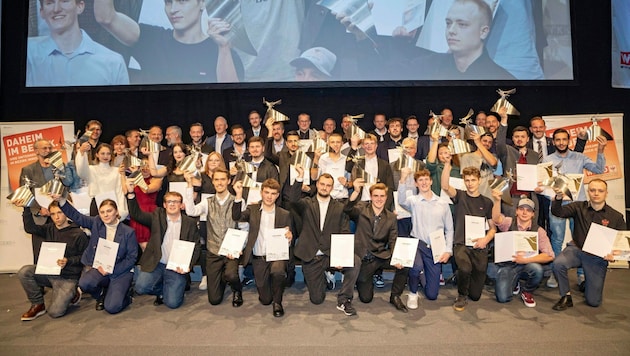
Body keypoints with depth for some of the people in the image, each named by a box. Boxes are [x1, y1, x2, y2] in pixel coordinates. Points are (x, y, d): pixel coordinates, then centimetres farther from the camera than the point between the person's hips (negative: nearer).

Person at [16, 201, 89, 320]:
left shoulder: (78, 234, -9)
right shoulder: (50, 229, 6)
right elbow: (30, 228, -9)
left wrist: (68, 261, -21)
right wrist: (26, 208, -14)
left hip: (68, 277, -6)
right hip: (49, 272, 6)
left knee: (55, 312, -18)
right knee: (24, 272, -22)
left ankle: (71, 294, 17)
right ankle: (38, 305, -2)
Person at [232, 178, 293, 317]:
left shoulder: (284, 214, 6)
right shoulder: (252, 209, 6)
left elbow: (287, 240, 7)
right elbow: (236, 217, -12)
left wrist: (289, 237, -18)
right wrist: (239, 195, -24)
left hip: (277, 255, -1)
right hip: (258, 258, 1)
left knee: (277, 270, -36)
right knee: (265, 299, 1)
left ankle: (277, 302, -9)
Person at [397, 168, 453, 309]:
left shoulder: (443, 204, 8)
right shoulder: (413, 201, 0)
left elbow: (449, 229, 10)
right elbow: (402, 201, -25)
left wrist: (448, 250, -2)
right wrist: (403, 179, -37)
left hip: (436, 249, 3)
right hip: (417, 244, -2)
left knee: (432, 294, 3)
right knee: (416, 267, -37)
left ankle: (423, 275, 39)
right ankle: (413, 294, -5)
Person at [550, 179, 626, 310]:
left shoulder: (616, 217, -1)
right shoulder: (579, 207, 1)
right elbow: (557, 212, -13)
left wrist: (614, 255, -18)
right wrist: (558, 198, -34)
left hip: (598, 257, 0)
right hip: (576, 249, 0)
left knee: (593, 302, -1)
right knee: (558, 263, -34)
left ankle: (587, 283, 36)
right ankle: (566, 298, -11)